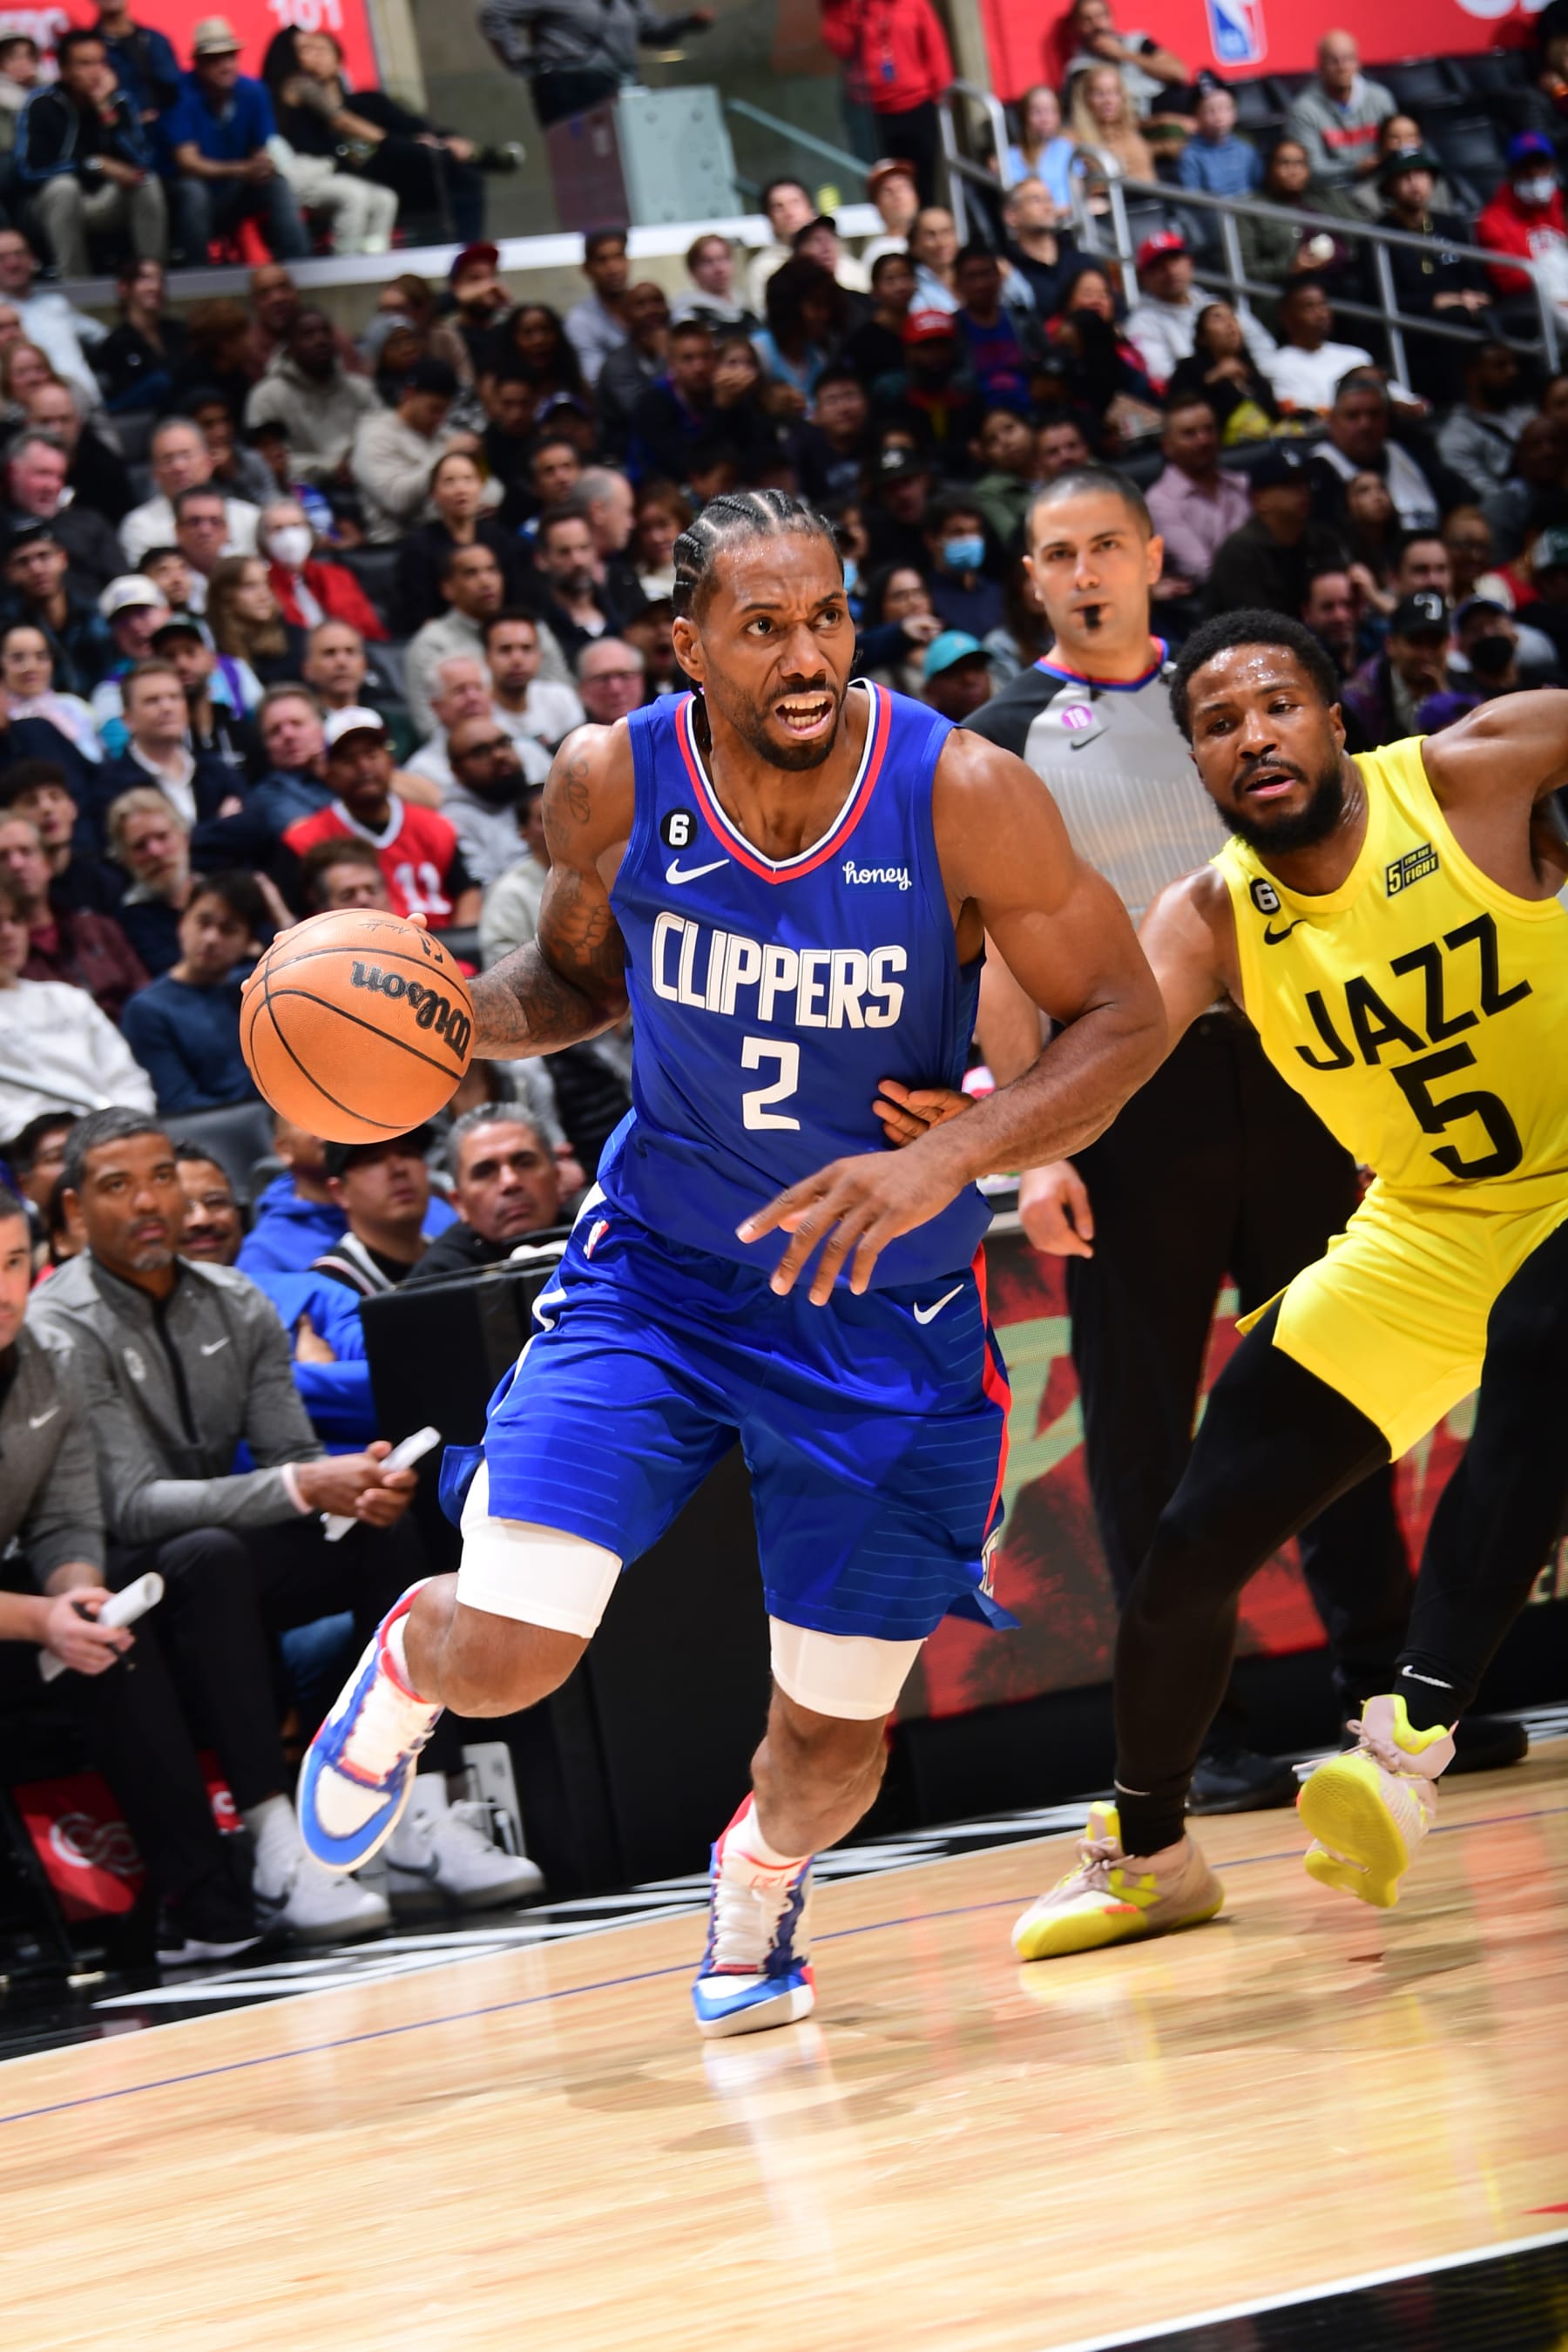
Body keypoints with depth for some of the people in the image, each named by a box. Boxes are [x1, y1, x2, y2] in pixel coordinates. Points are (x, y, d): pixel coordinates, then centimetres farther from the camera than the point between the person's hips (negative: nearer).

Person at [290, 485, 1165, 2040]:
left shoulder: (960, 796, -20)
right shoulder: (610, 784, -12)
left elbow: (1122, 1017, -13)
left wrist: (948, 1161, -29)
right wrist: (459, 1017, -14)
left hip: (885, 1308, 0)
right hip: (659, 1270, 1)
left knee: (835, 1735, 6)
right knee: (504, 1657, -15)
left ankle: (759, 1875, 43)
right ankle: (405, 1666, 24)